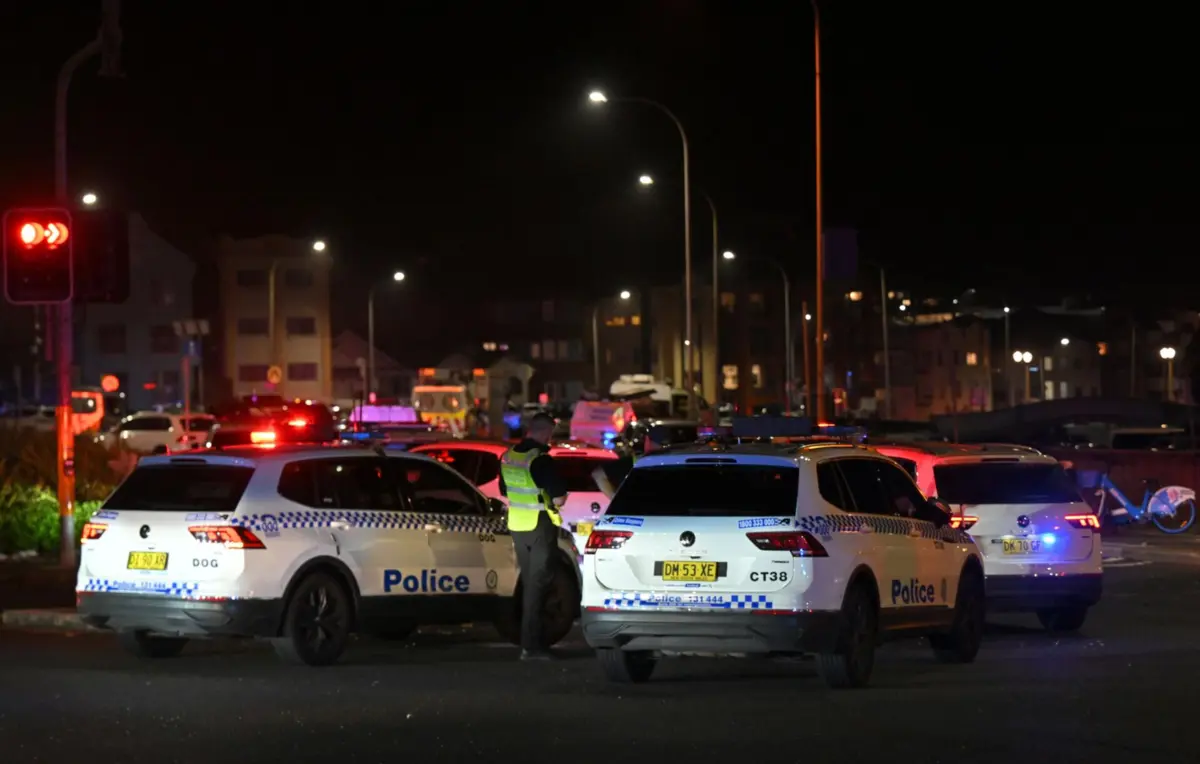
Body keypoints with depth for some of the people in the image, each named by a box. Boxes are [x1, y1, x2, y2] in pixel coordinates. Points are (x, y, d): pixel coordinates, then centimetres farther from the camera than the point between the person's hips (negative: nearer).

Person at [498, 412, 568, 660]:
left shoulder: (508, 457, 6)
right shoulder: (540, 460, -18)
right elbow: (560, 497, -19)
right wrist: (554, 503, 1)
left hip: (517, 527, 7)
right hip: (540, 527, -7)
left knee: (529, 583, 15)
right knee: (538, 584, -3)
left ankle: (531, 640, 19)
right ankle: (531, 646, -5)